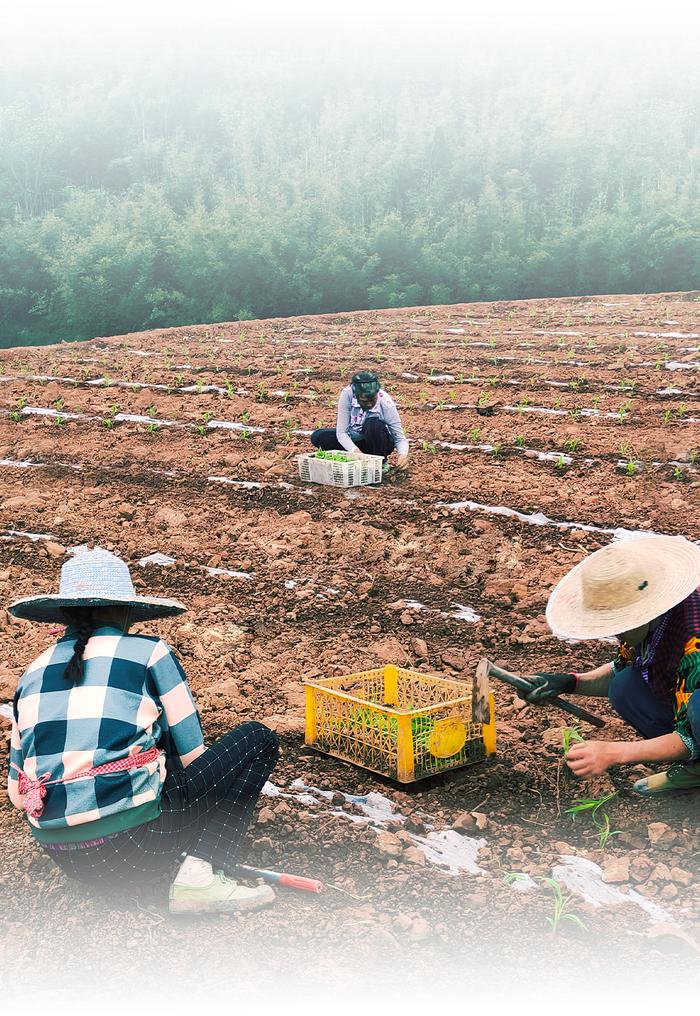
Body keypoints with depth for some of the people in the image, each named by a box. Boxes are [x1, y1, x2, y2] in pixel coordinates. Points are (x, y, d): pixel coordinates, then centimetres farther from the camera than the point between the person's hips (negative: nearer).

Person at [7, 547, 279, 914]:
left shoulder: (33, 673, 13)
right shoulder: (148, 653, 0)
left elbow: (17, 794, 16)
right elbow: (192, 755, 3)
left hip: (65, 859, 6)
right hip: (135, 843, -6)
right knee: (257, 739, 9)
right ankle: (203, 876, -6)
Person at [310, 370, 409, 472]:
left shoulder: (386, 403, -27)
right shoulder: (347, 394, -25)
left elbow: (400, 438, -21)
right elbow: (341, 432, -25)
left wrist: (403, 454, -44)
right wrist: (356, 451, -43)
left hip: (378, 443, -2)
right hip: (352, 440, 2)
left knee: (373, 424, -34)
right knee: (317, 437, -20)